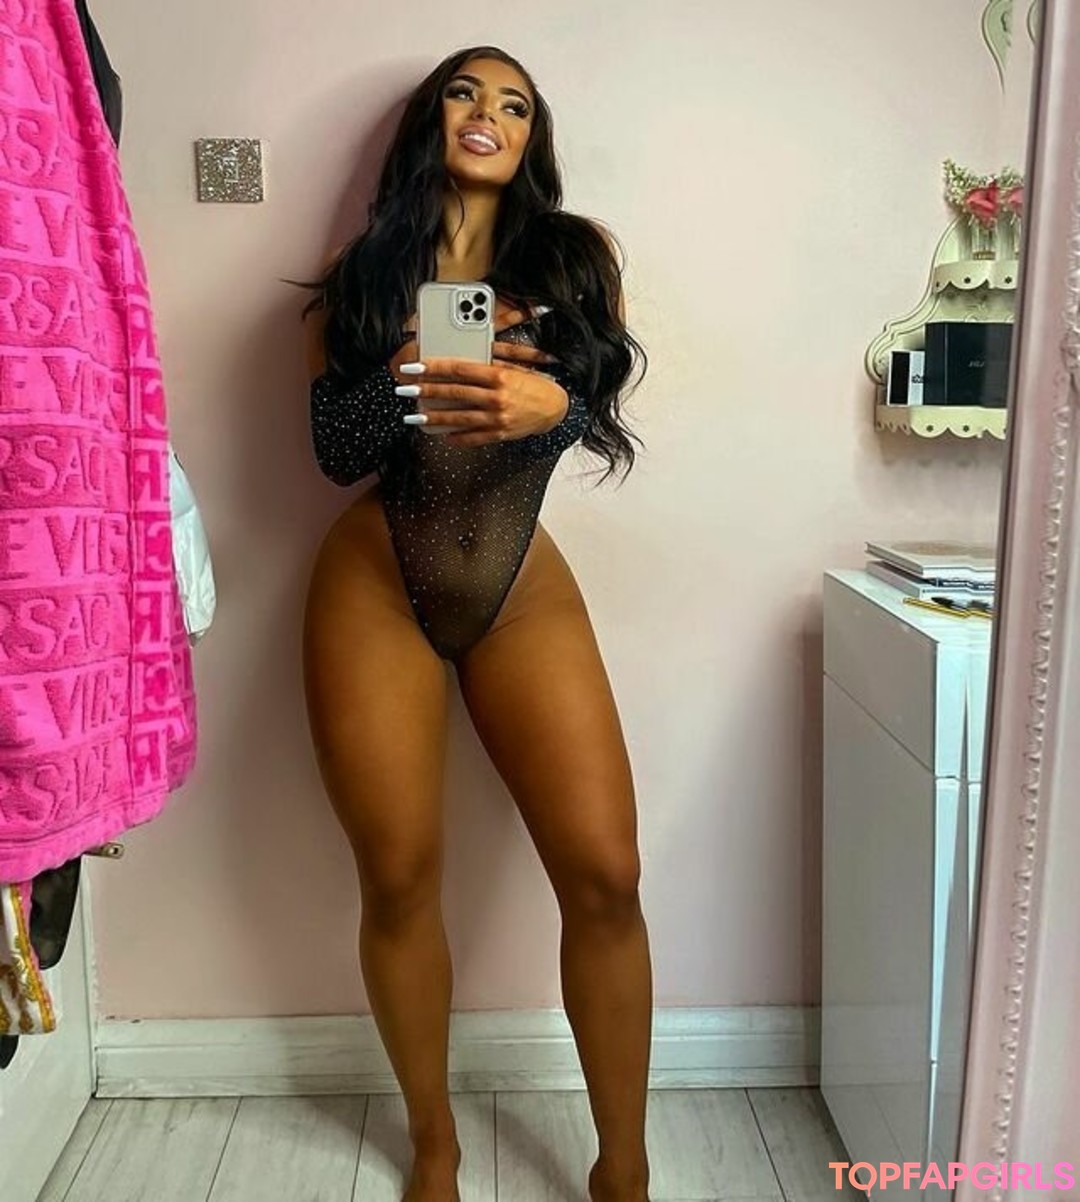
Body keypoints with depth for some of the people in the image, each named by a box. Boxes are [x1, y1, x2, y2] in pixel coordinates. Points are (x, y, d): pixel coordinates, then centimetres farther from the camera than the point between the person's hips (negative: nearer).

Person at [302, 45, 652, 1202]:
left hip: (526, 595, 0)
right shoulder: (360, 270, 7)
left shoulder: (576, 255, 6)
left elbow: (604, 402, -9)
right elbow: (332, 447, -2)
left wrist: (544, 401, -32)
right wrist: (410, 377, -21)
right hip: (374, 589, 0)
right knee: (399, 879, 3)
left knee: (605, 873, -6)